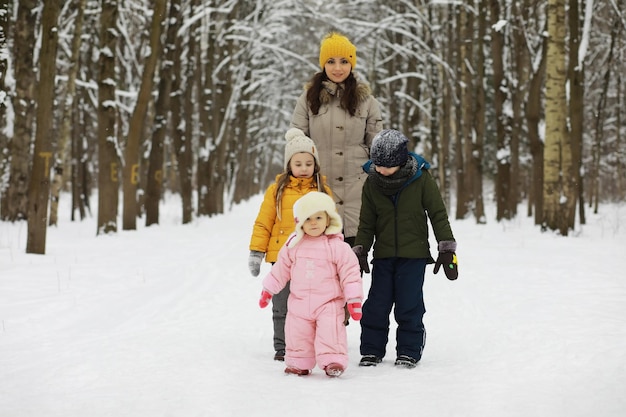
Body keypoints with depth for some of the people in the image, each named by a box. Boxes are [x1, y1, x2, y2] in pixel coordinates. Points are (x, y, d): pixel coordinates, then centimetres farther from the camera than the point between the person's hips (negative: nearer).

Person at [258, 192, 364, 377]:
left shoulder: (338, 246, -8)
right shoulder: (294, 245, 3)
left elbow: (350, 273, -7)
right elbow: (281, 269, 15)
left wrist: (354, 299, -10)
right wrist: (268, 289, 17)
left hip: (329, 302, -4)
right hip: (299, 302, 4)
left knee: (330, 331, -16)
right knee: (297, 333, 8)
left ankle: (333, 360, -11)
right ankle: (299, 363, 21)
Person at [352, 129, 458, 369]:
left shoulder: (421, 179, -7)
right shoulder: (372, 183, 2)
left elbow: (439, 215, -1)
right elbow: (367, 223, 9)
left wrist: (447, 250, -4)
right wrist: (360, 251, 1)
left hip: (414, 255, -3)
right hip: (383, 255, 3)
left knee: (409, 305, -2)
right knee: (376, 305, 2)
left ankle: (409, 351, 10)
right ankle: (371, 350, 14)